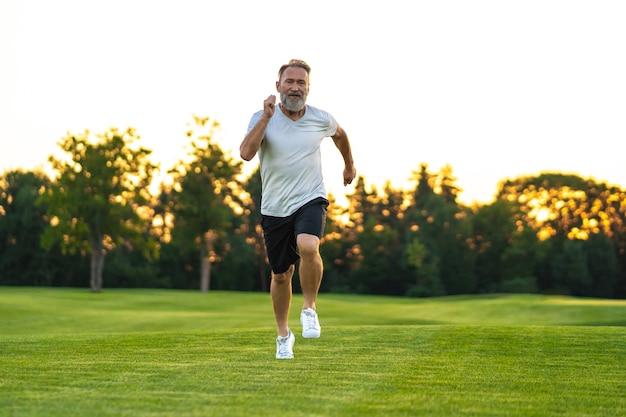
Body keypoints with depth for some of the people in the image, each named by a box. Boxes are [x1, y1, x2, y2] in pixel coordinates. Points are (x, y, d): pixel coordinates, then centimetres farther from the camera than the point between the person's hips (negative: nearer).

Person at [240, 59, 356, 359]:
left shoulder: (321, 119, -2)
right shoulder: (262, 118, -8)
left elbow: (339, 134, 22)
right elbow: (246, 153, -25)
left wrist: (349, 164, 34)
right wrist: (266, 117, -28)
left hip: (310, 200, -1)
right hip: (274, 208, 1)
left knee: (308, 247, -32)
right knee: (281, 275, 9)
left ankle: (310, 309, -9)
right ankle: (283, 335, 32)